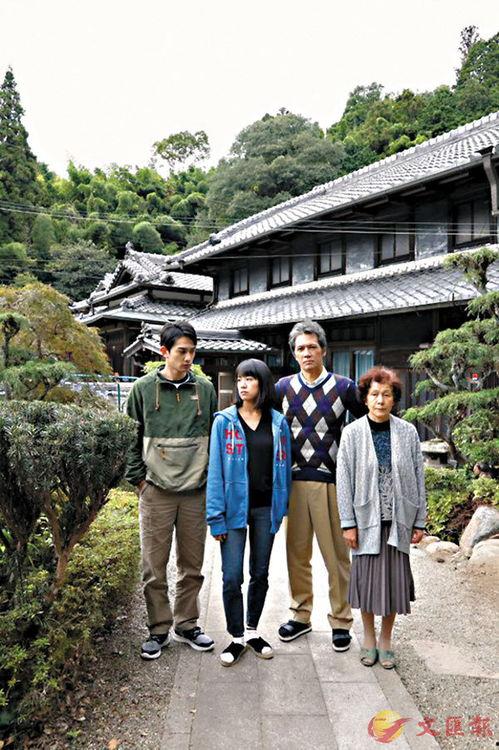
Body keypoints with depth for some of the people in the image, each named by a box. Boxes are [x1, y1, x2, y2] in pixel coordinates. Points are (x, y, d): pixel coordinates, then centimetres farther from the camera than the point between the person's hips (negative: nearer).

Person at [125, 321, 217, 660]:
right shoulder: (144, 388, -1)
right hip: (156, 492, -1)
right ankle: (159, 630, 24)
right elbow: (131, 438, 3)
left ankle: (186, 625, 31)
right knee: (155, 568, 6)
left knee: (192, 566, 13)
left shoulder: (205, 389, 4)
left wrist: (211, 479, 4)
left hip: (196, 492, 2)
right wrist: (139, 479, -3)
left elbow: (214, 437, 9)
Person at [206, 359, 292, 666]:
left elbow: (284, 467, 7)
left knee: (261, 574, 13)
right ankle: (237, 637, 20)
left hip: (266, 508, 2)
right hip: (235, 507, -2)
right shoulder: (225, 421, -4)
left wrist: (282, 507, 4)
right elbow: (215, 469, -6)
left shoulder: (278, 423, 3)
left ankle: (253, 631, 32)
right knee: (232, 577, 0)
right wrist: (216, 516, -10)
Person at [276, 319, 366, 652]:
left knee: (337, 553, 5)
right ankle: (301, 615, 28)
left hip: (333, 481, -2)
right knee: (297, 552, 11)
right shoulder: (283, 387, 6)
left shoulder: (344, 387, -1)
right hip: (295, 480, 3)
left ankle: (341, 621, 20)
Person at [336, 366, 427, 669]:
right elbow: (344, 480, -5)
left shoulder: (408, 432, -1)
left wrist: (420, 521, 2)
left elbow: (419, 478, 3)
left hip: (398, 519, 1)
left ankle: (386, 640, 30)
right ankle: (369, 638, 32)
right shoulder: (353, 433, -5)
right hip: (367, 518, -1)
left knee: (395, 577, 8)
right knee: (367, 577, 9)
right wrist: (349, 523, -7)